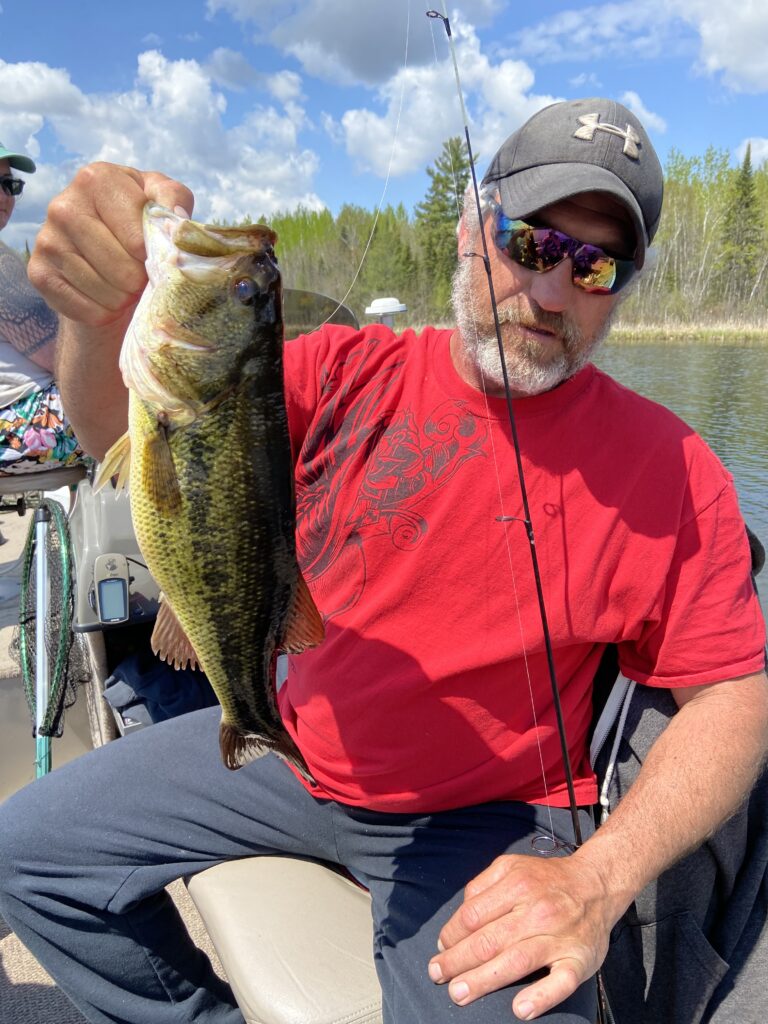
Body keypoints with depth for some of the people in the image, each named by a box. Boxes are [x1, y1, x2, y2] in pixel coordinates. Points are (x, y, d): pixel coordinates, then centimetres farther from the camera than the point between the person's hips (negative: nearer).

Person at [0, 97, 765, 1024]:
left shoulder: (669, 471, -13)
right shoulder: (346, 372, -7)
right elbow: (124, 436, -13)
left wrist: (595, 880, -23)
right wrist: (102, 313, -37)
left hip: (482, 819, -2)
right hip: (296, 748, 4)